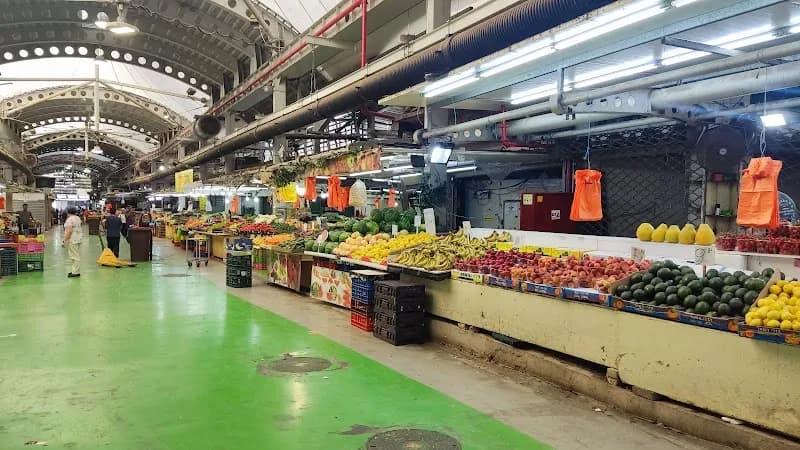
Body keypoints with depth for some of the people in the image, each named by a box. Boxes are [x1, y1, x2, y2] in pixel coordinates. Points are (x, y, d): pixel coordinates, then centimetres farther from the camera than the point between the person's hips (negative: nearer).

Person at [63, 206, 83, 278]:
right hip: (78, 238, 10)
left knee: (75, 256, -7)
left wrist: (65, 240, -16)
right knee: (76, 255, 13)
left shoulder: (70, 219, -15)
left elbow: (69, 231, -21)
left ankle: (76, 272, -5)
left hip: (72, 239, -10)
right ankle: (75, 270, 19)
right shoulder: (77, 218, 13)